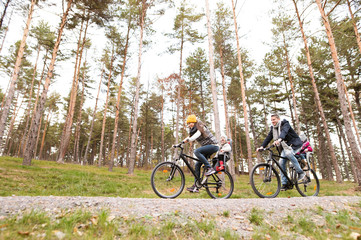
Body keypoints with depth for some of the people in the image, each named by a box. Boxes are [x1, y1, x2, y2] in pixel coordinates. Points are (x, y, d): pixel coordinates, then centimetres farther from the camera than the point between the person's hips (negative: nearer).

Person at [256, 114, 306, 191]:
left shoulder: (285, 124, -13)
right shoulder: (273, 128, 6)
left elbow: (284, 131, -35)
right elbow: (268, 137, -1)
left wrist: (279, 139, -55)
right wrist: (262, 146, -17)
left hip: (294, 144, -6)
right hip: (285, 147, 6)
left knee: (288, 153, -35)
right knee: (281, 162, -8)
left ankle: (301, 172, -18)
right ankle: (285, 184, -1)